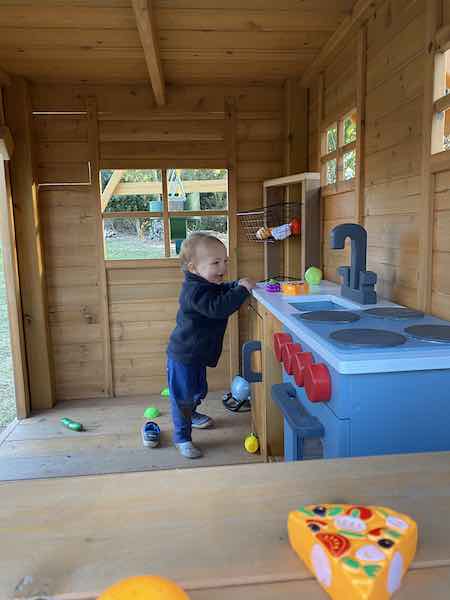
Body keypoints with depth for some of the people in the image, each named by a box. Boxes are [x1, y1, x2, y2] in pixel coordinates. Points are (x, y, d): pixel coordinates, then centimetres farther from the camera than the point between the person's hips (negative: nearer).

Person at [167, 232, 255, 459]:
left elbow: (224, 289, 22)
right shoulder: (194, 291, -29)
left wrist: (238, 285, 1)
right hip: (183, 356, -10)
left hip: (197, 355, 10)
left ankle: (190, 414, 54)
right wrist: (242, 290, -35)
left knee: (199, 391, 28)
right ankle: (182, 438, 16)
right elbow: (217, 307, -41)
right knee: (183, 397, 3)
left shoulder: (210, 285, 4)